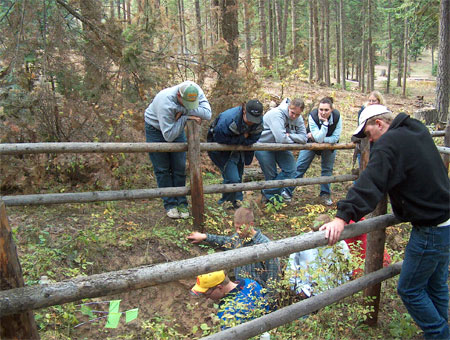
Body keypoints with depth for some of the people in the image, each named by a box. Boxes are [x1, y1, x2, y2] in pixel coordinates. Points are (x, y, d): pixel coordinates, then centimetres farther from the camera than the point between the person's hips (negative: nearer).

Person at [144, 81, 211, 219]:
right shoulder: (165, 103, -40)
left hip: (177, 127, 4)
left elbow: (207, 114, -36)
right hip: (156, 128, -4)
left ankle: (181, 203, 12)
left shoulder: (196, 91, -26)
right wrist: (185, 118, -39)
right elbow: (168, 136, -36)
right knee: (162, 169, -3)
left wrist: (183, 110, -41)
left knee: (180, 167, 2)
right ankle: (170, 204, 9)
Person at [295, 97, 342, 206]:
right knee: (300, 166, -3)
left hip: (329, 145, 2)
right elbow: (319, 139, -35)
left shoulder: (337, 116, -27)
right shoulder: (313, 116, -32)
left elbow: (335, 138, -24)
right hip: (312, 143, -1)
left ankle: (325, 194, 24)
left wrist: (315, 137, -27)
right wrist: (325, 123, -44)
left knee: (327, 169, 7)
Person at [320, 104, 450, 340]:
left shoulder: (389, 143, -19)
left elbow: (369, 185, -32)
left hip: (429, 229, -10)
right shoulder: (418, 130, 9)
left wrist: (343, 217, -39)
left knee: (410, 290, 4)